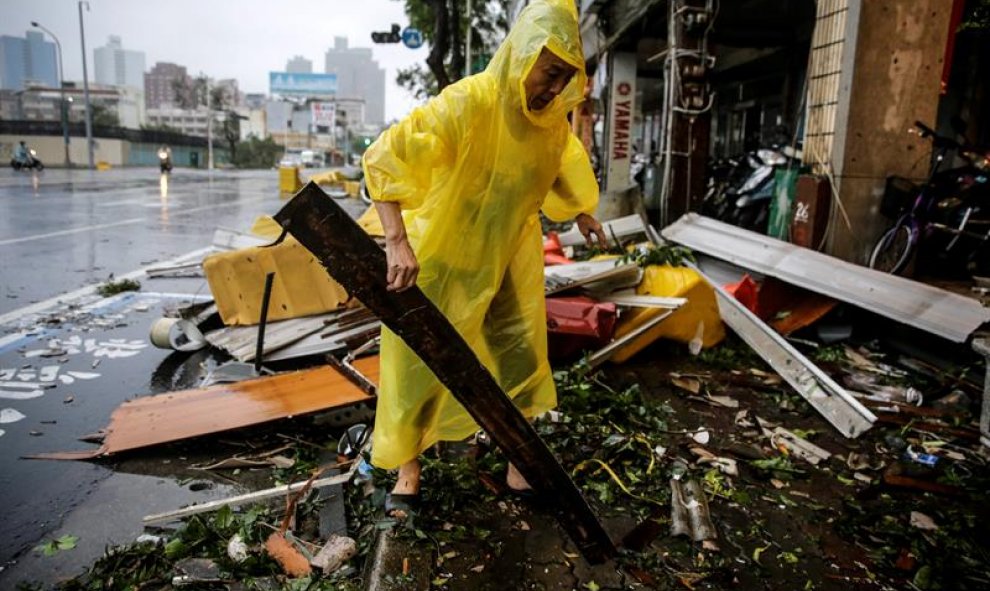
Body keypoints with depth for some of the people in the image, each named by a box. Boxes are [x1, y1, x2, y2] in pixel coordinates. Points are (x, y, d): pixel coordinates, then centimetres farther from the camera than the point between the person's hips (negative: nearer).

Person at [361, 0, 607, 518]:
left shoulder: (551, 113, -5)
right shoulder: (466, 103, -26)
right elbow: (383, 158, -31)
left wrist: (581, 213, 25)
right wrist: (398, 242, -41)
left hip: (510, 257, 6)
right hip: (442, 258, -5)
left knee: (522, 354, 11)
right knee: (422, 360, 6)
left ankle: (519, 463, 29)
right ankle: (407, 467, 27)